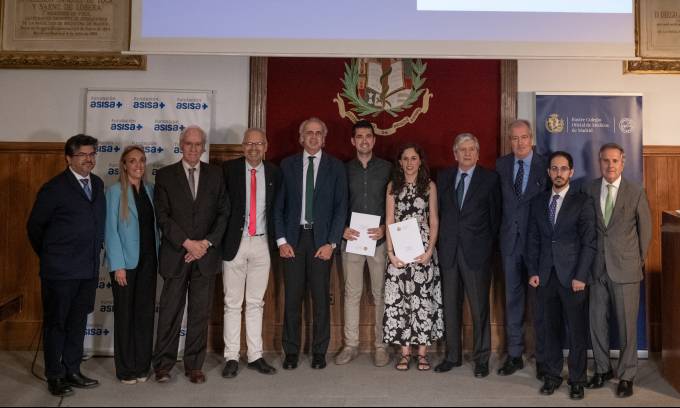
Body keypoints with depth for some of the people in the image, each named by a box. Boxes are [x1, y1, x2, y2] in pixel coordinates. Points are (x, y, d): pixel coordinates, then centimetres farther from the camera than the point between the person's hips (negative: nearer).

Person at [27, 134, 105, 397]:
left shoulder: (98, 184, 7)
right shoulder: (54, 188, -9)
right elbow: (35, 226, -2)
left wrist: (96, 250, 10)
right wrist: (49, 257, 6)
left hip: (89, 268, 6)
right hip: (61, 270, -5)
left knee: (78, 322, 15)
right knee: (56, 322, 8)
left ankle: (72, 371, 28)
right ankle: (55, 376, 20)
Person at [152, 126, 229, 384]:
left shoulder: (215, 174, 8)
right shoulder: (165, 175, 4)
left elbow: (223, 213, 4)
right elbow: (162, 216, -3)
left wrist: (207, 242, -7)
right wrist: (188, 243, -11)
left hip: (206, 255, 1)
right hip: (175, 255, -1)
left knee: (200, 313, 7)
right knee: (170, 312, 5)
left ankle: (194, 365, 18)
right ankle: (163, 365, 18)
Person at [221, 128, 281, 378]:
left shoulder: (274, 173, 6)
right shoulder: (229, 169, -2)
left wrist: (276, 239, 2)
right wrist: (221, 239, -7)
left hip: (262, 243, 2)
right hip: (235, 242, -2)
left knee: (256, 302, 11)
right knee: (232, 303, 5)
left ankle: (255, 356, 19)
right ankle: (231, 358, 14)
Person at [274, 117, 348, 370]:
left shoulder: (335, 167, 5)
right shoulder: (287, 165, 8)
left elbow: (341, 207, 2)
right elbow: (279, 206, 6)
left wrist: (331, 243, -6)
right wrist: (281, 240, -2)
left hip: (321, 240, 0)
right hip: (293, 238, 1)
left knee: (321, 299, 4)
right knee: (292, 298, 3)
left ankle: (319, 352, 17)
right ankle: (291, 352, 16)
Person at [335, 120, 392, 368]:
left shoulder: (387, 168, 5)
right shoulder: (344, 169, 8)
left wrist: (385, 228, -10)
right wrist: (342, 229, -6)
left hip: (379, 239, -1)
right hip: (351, 238, 1)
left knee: (381, 294, 3)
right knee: (352, 293, 5)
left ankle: (381, 345, 14)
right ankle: (351, 345, 15)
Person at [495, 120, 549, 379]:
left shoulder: (546, 166, -4)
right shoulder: (501, 165, 7)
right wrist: (501, 231, 2)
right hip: (510, 240, 3)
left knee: (540, 299, 4)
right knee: (512, 298, 10)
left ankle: (542, 358, 16)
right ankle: (514, 355, 22)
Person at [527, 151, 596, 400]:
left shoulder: (583, 202, -2)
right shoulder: (538, 202, 9)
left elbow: (589, 242, -5)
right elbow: (533, 239, 10)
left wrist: (580, 276, -10)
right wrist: (533, 271, 3)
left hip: (573, 277, -3)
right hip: (546, 276, 3)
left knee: (577, 330, 5)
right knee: (551, 328, 10)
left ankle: (577, 380, 18)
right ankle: (552, 375, 22)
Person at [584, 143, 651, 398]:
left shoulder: (636, 193, -4)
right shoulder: (589, 191, 2)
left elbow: (645, 229, 5)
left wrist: (639, 260, 8)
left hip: (625, 268, -2)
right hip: (597, 268, 2)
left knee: (627, 324, 4)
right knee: (597, 321, 8)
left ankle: (626, 375, 20)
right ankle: (603, 369, 26)